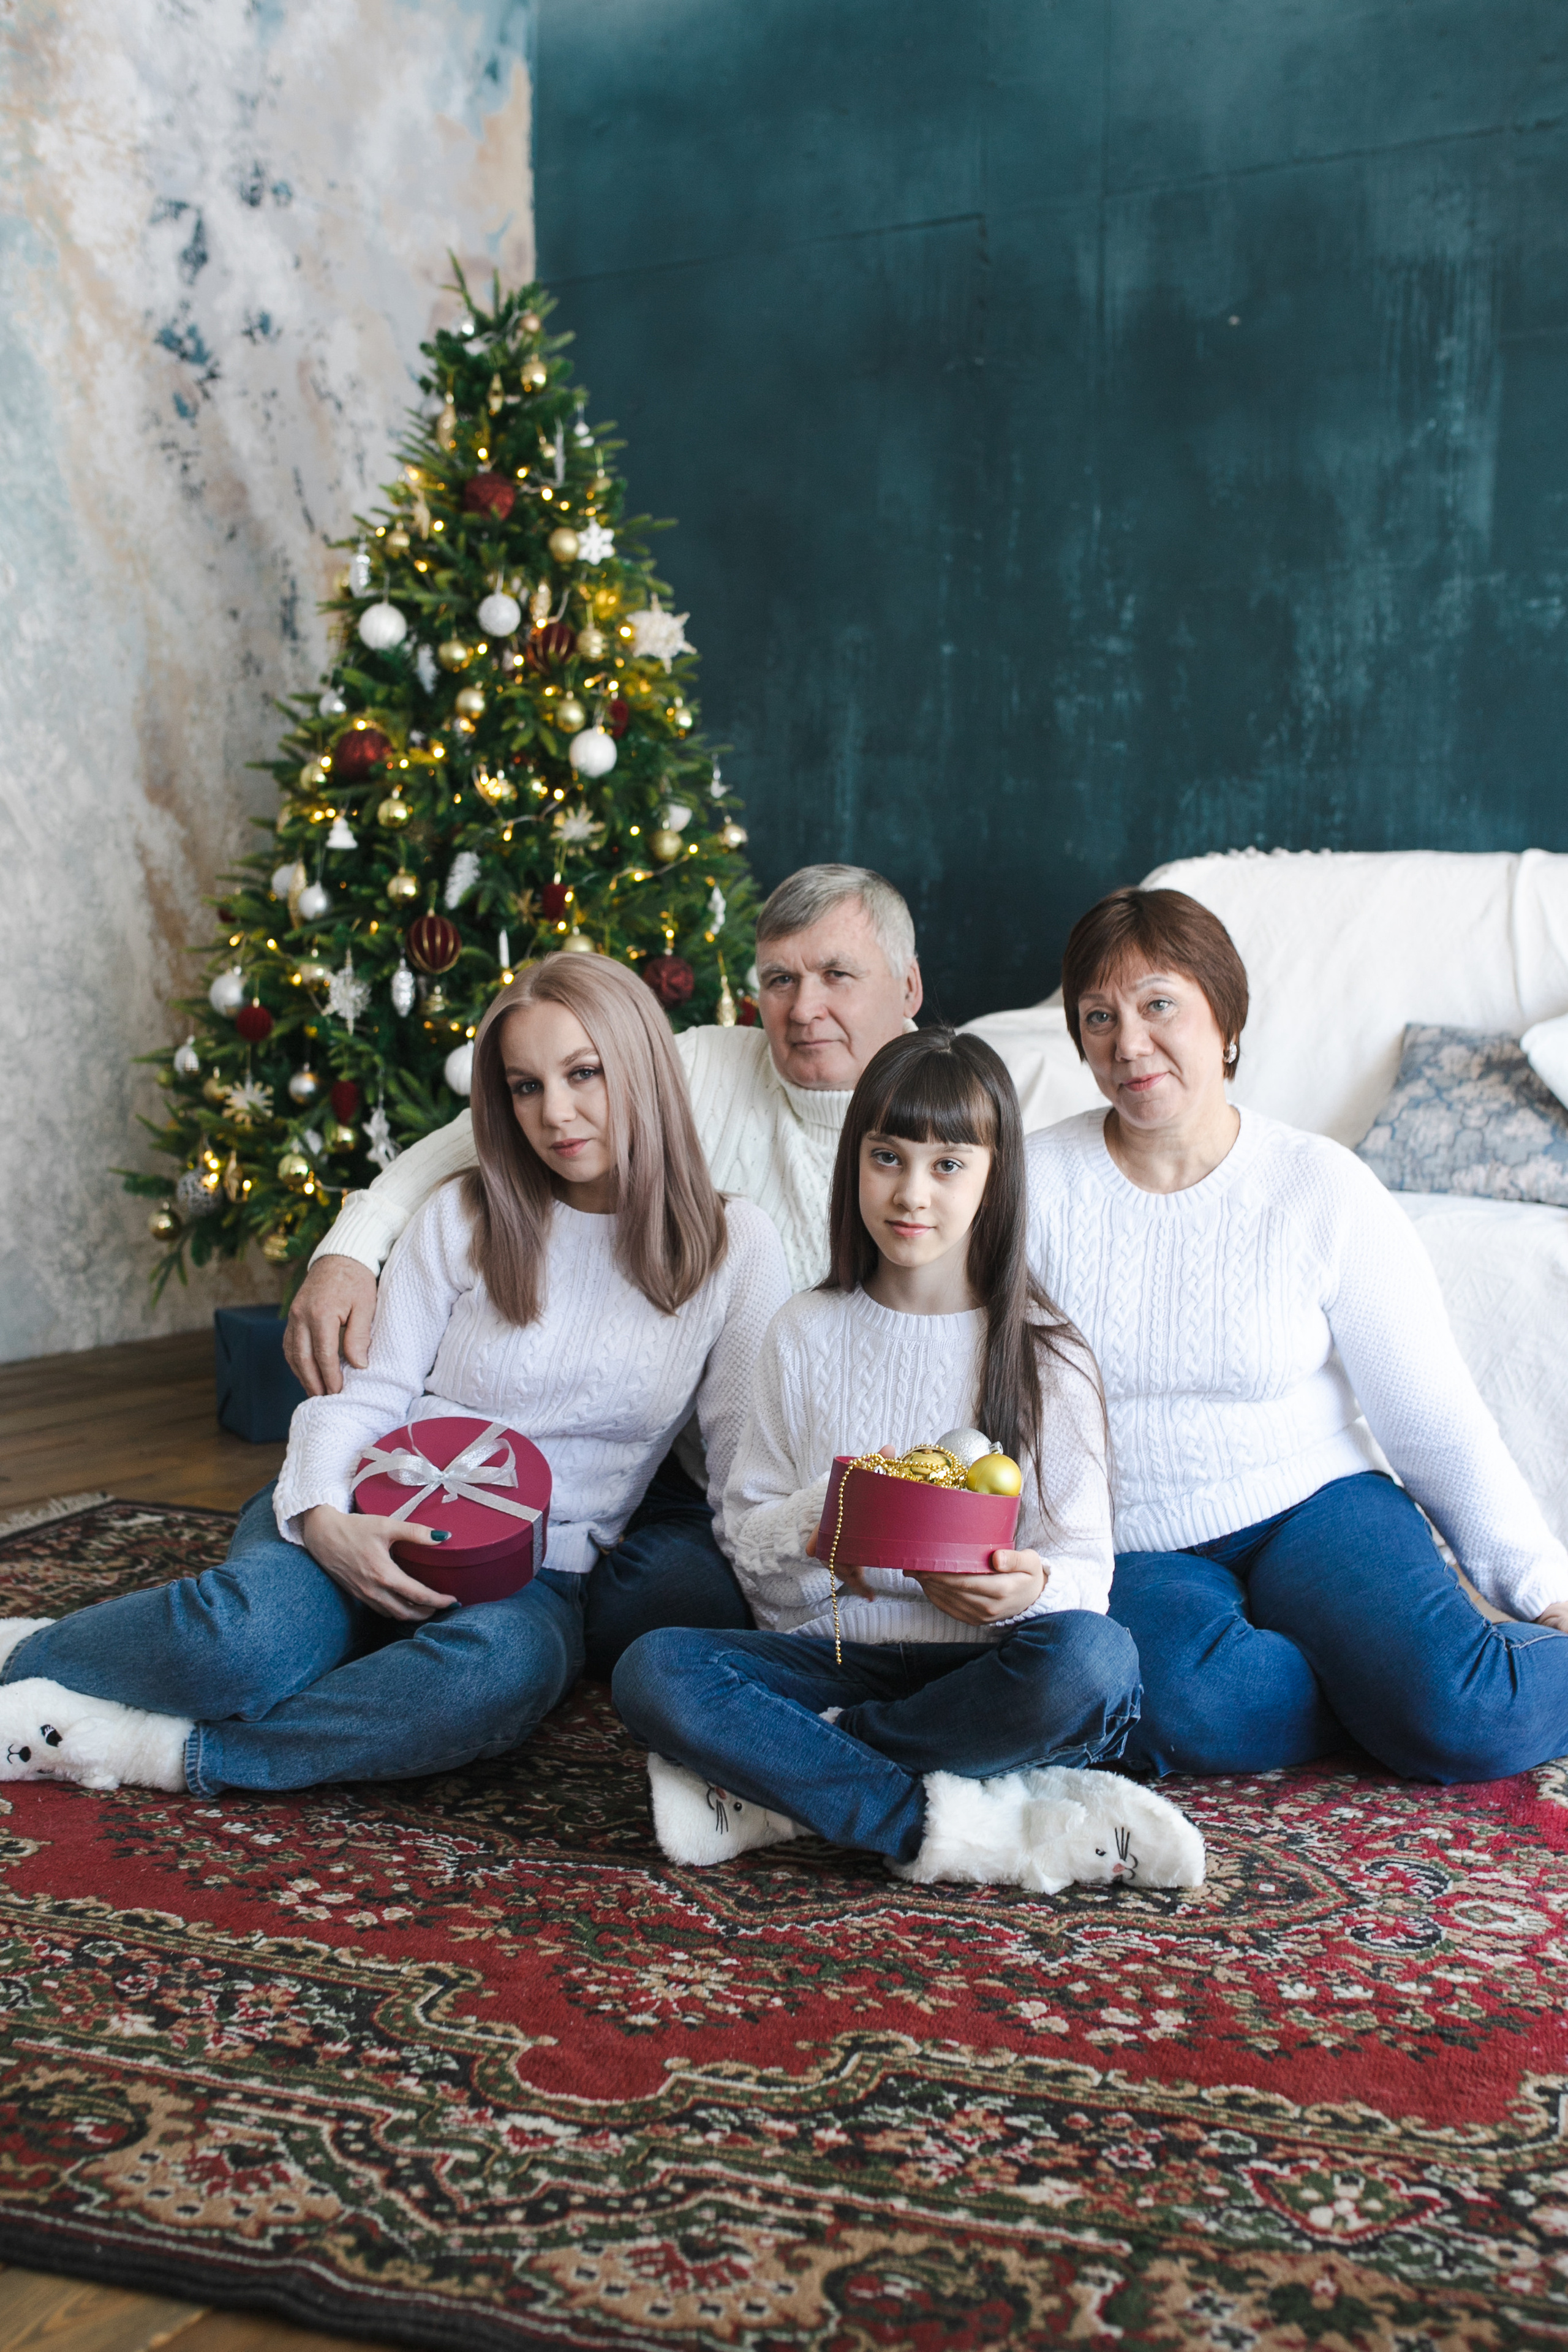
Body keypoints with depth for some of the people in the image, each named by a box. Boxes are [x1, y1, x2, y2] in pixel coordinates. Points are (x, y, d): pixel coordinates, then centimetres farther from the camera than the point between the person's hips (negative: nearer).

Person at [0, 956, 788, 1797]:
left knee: (505, 1669, -39)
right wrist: (323, 1519, -19)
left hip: (534, 1578, 0)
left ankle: (169, 1751, -27)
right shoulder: (463, 1217, 4)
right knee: (247, 1635, -35)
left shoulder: (736, 1248, 2)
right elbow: (367, 1392, 2)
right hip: (377, 1519, 1)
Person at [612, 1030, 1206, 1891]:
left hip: (983, 1665, -1)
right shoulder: (805, 1335, 9)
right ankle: (949, 1825, -29)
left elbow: (1084, 1561, 0)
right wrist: (811, 1530, -15)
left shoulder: (1044, 1352, 4)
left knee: (1095, 1659, -34)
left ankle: (780, 1779, -22)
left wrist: (1030, 1587, -24)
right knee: (652, 1670, -26)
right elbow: (749, 1543, 9)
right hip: (833, 1652, 1)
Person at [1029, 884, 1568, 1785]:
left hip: (1313, 1508, 0)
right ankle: (1384, 1678, -6)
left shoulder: (1324, 1188, -3)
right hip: (1129, 1552, 1)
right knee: (1184, 1702, -33)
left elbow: (1435, 1418, -2)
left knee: (1461, 1716, -27)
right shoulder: (1033, 1185, -3)